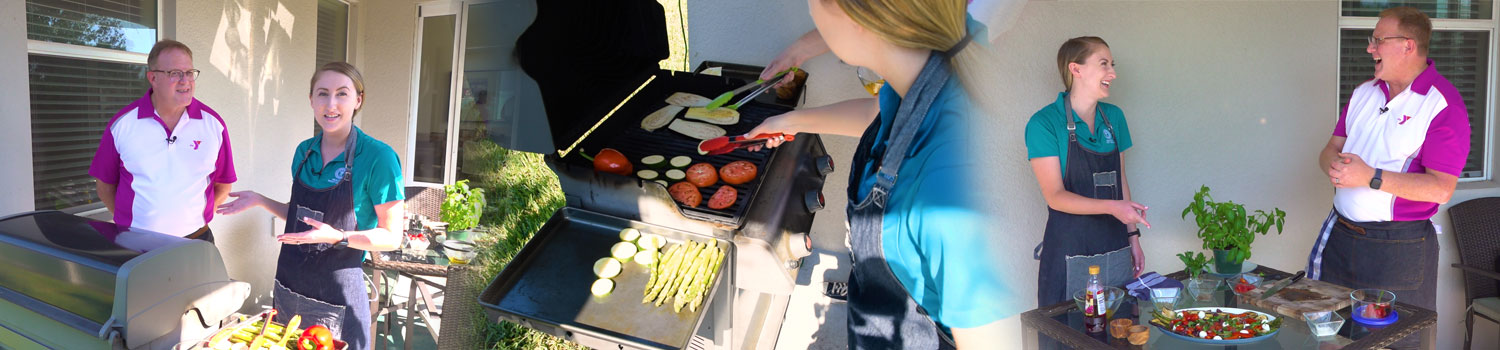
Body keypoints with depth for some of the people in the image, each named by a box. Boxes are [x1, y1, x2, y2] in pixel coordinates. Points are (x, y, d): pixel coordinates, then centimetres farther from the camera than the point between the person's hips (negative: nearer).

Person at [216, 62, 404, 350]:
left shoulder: (378, 157, -15)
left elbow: (391, 237, -14)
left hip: (337, 293, -6)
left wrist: (337, 237, -27)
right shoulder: (304, 151, 4)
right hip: (289, 286, 6)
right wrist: (260, 202, 5)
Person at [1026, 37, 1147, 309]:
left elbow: (1120, 181, 15)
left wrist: (1133, 235, 11)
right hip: (1070, 253, -5)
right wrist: (1112, 207, -25)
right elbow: (1055, 196, -15)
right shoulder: (1045, 123, -11)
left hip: (1116, 249, 6)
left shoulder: (1113, 117, 8)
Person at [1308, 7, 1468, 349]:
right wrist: (1335, 165, -13)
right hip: (1340, 234, 6)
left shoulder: (1443, 105, -13)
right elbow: (1330, 150, 11)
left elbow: (1441, 189, -20)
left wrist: (1371, 177, -26)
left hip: (1400, 247, -6)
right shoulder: (1364, 93, 10)